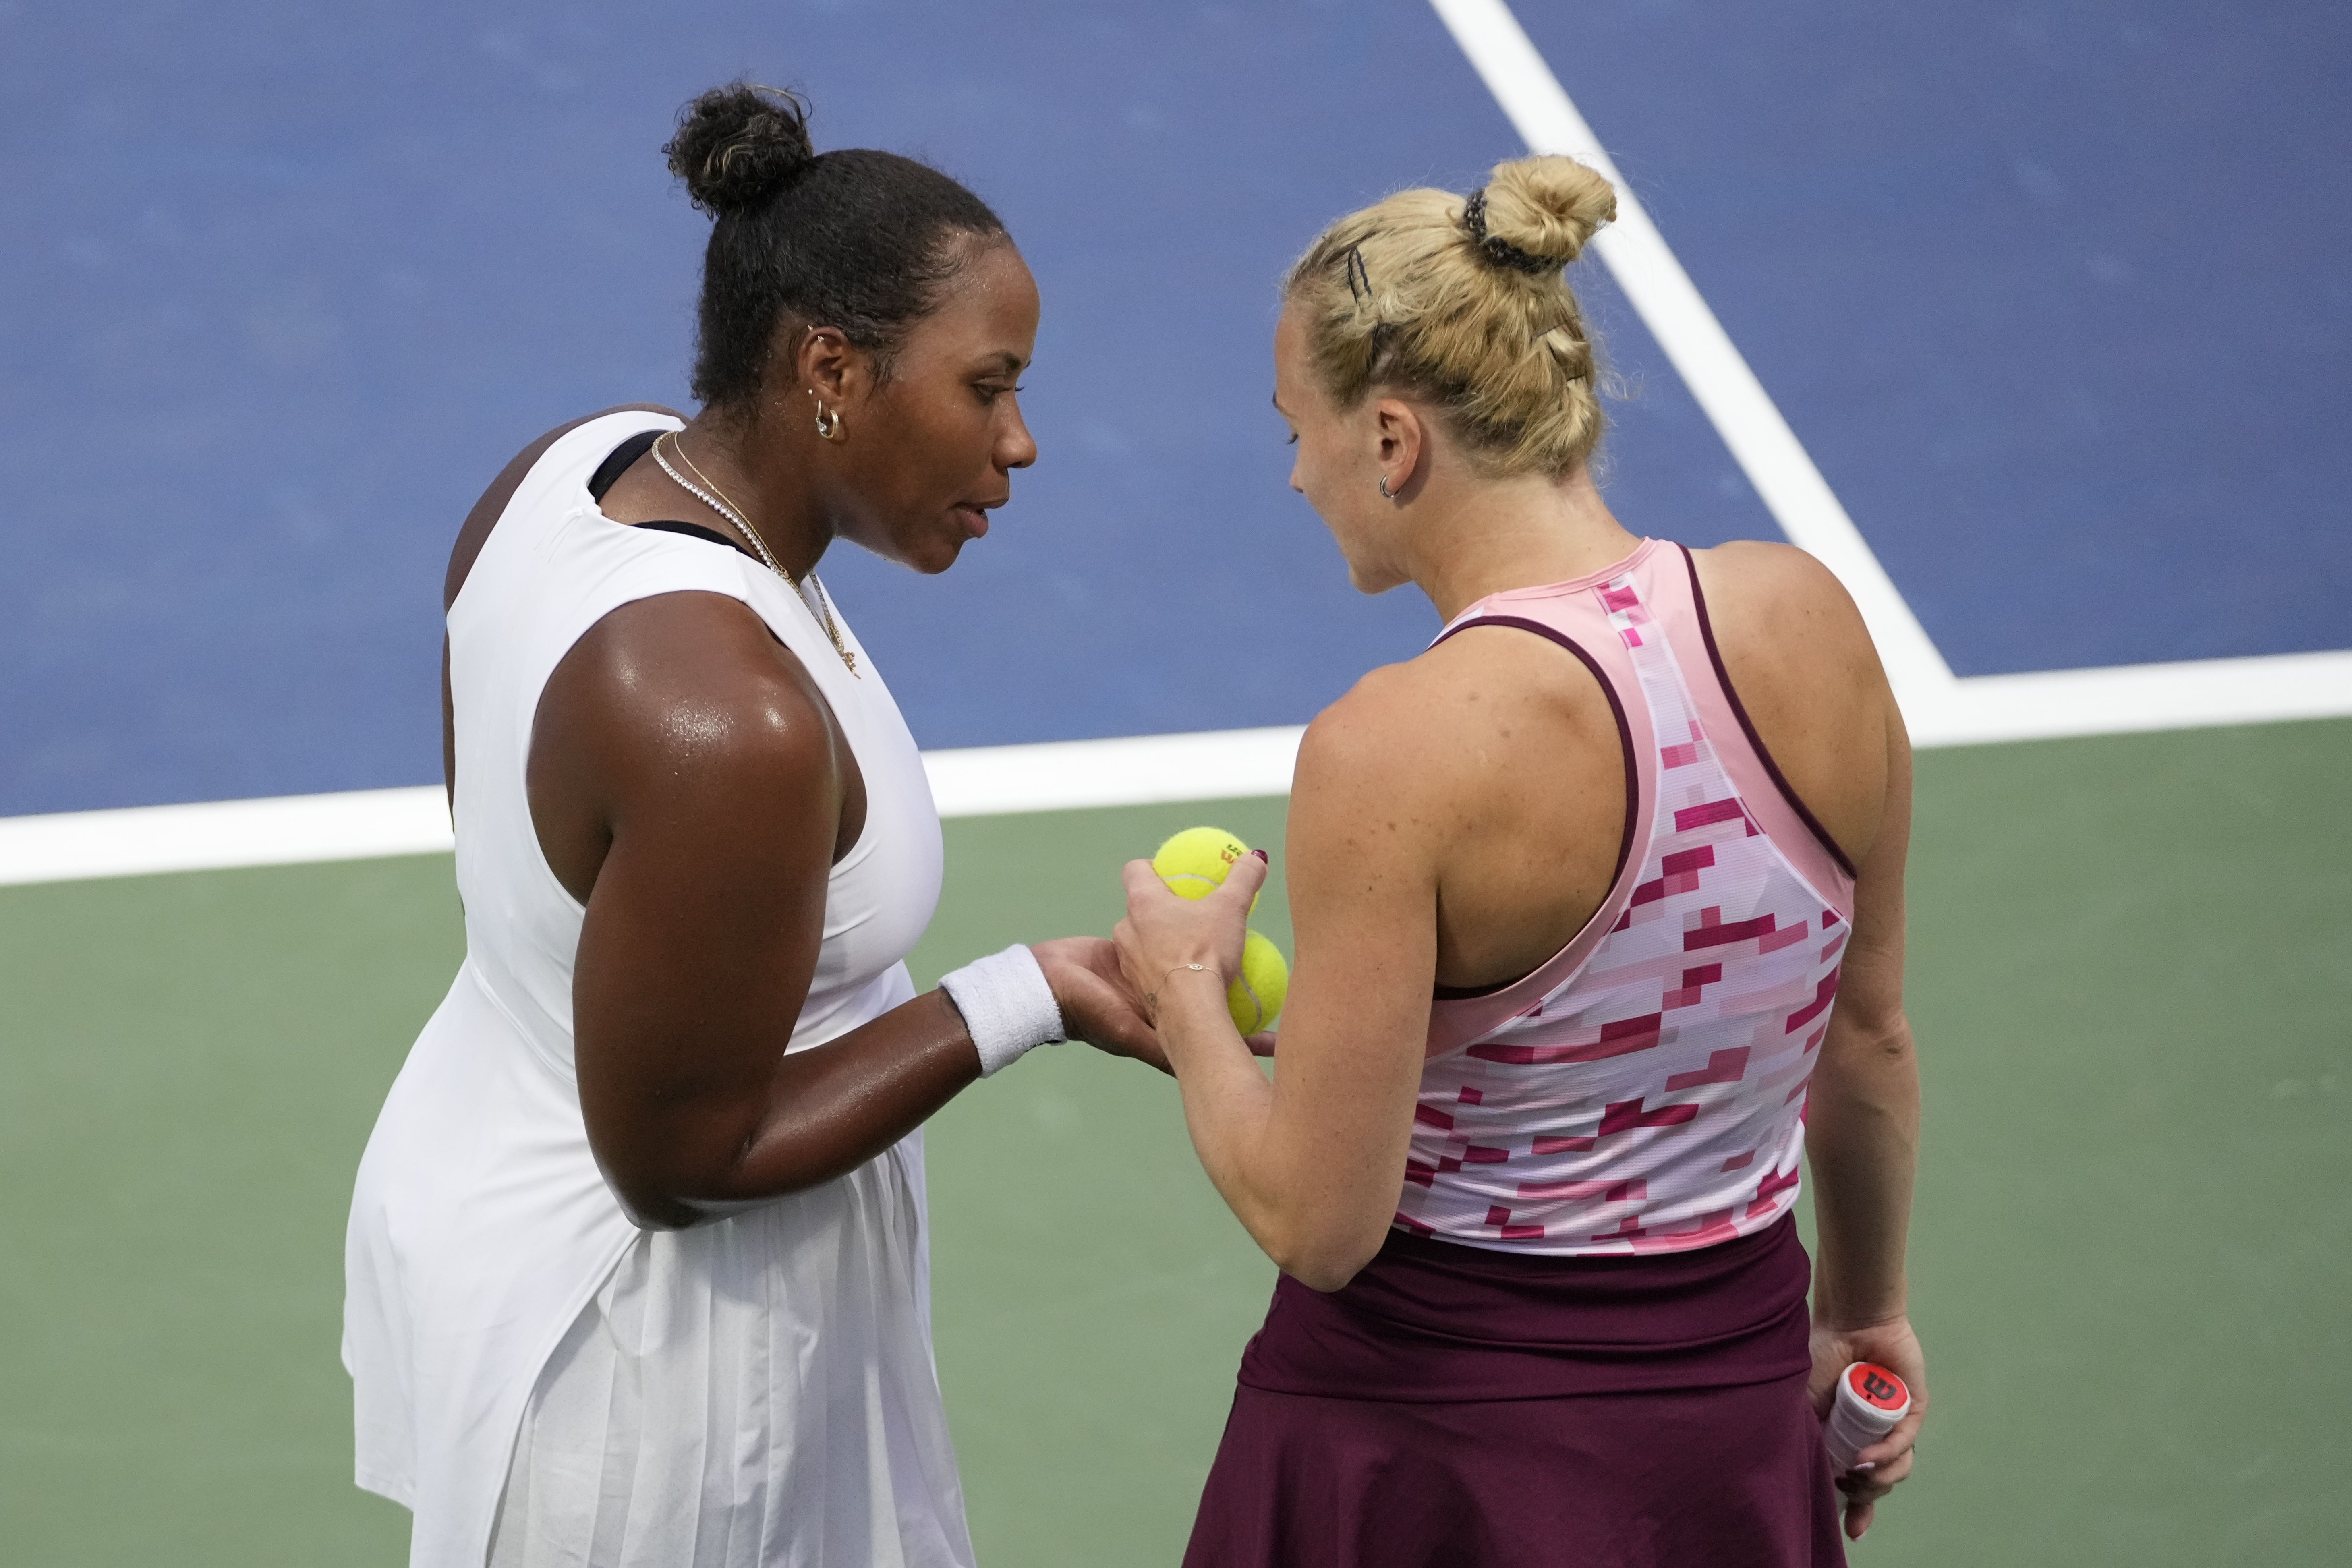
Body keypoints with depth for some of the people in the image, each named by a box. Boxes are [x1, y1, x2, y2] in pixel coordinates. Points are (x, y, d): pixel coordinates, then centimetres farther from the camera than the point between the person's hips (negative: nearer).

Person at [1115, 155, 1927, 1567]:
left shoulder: (1394, 755, -24)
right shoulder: (1809, 619, -7)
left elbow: (1318, 1223, -19)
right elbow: (1870, 1042, 6)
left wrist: (1186, 994, -2)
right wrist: (1867, 1308, 22)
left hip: (1433, 1455, -5)